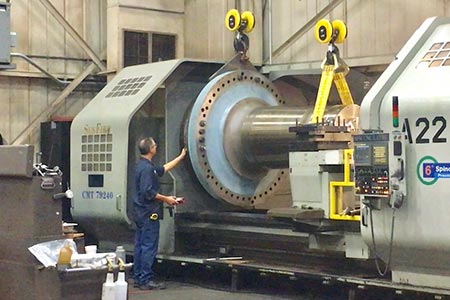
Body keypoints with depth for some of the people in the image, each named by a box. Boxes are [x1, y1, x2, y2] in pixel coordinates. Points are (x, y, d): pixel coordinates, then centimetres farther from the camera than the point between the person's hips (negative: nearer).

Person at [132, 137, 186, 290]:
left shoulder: (146, 166, 15)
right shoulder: (146, 168, -17)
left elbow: (164, 169, 28)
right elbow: (148, 192, -23)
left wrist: (181, 156, 34)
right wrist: (166, 199, -13)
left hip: (141, 212, 11)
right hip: (148, 213, -11)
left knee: (140, 245, 11)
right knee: (149, 246, -8)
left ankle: (138, 278, 16)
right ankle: (146, 280, -7)